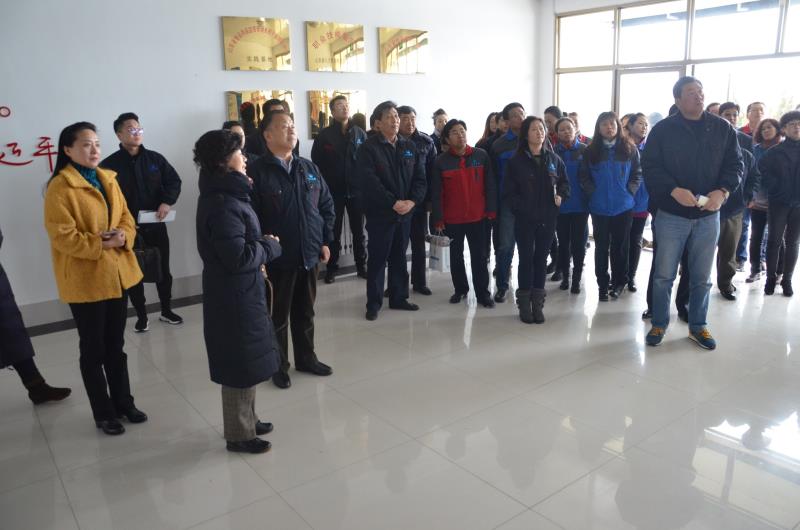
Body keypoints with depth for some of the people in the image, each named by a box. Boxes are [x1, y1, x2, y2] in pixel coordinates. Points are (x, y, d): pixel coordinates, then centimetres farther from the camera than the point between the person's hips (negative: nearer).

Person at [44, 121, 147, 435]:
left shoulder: (108, 180, 9)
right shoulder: (60, 188, -14)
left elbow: (126, 218, 10)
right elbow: (62, 236, -18)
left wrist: (123, 237, -11)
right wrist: (99, 244, -25)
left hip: (117, 274, 7)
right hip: (85, 280, -6)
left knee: (116, 344, 17)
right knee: (93, 349, 8)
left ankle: (123, 402, 32)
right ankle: (103, 413, 21)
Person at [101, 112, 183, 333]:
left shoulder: (155, 158, 4)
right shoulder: (109, 165, -6)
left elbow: (174, 181, 5)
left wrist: (167, 201, -14)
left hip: (156, 226, 3)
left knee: (163, 270, 12)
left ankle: (166, 310, 29)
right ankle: (141, 316, 22)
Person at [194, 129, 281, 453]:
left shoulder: (223, 195, 9)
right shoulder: (222, 204, -23)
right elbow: (239, 257, -27)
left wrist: (260, 246, -1)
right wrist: (270, 246, -12)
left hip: (238, 291, 10)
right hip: (234, 295, -10)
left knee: (246, 361, 21)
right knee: (242, 364, 4)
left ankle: (246, 421, 37)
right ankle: (239, 435, 21)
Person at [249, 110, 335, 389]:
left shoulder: (309, 168, 7)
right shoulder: (257, 172, -11)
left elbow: (327, 205, 13)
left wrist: (325, 240, 8)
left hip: (310, 255, 5)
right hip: (278, 258, -5)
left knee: (306, 312, 18)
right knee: (278, 315, 9)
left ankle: (306, 358, 34)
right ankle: (279, 366, 24)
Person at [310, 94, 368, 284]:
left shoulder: (360, 133, 4)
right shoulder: (324, 135, -2)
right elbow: (316, 162, -2)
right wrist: (324, 187, -6)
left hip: (356, 190, 2)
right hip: (333, 191, -2)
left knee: (358, 230, 10)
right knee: (334, 232, 7)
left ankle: (361, 266, 22)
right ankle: (331, 269, 17)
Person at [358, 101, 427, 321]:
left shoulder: (409, 146, 10)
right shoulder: (369, 148, -6)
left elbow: (420, 177, 5)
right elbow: (369, 182, -16)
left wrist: (412, 201, -11)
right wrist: (393, 203, -19)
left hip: (406, 212, 5)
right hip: (379, 213, -5)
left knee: (399, 257, 13)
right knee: (377, 258, 2)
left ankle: (399, 297, 25)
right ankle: (374, 303, 11)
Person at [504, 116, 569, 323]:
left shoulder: (554, 159, 7)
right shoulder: (516, 161, -3)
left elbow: (564, 181, 16)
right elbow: (509, 191, -5)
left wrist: (560, 195, -3)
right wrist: (519, 207, -16)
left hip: (548, 218, 3)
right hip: (524, 218, -3)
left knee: (541, 258, 8)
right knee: (526, 258, 1)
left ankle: (538, 303, 17)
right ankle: (524, 304, 12)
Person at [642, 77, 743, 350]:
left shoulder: (722, 128, 4)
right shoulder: (663, 129, -4)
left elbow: (735, 164, 5)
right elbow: (650, 167, -8)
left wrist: (722, 191, -13)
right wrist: (674, 190, -23)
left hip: (708, 215, 3)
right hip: (671, 214, -2)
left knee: (701, 277, 12)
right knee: (664, 275, 5)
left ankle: (698, 326, 26)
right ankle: (659, 324, 20)